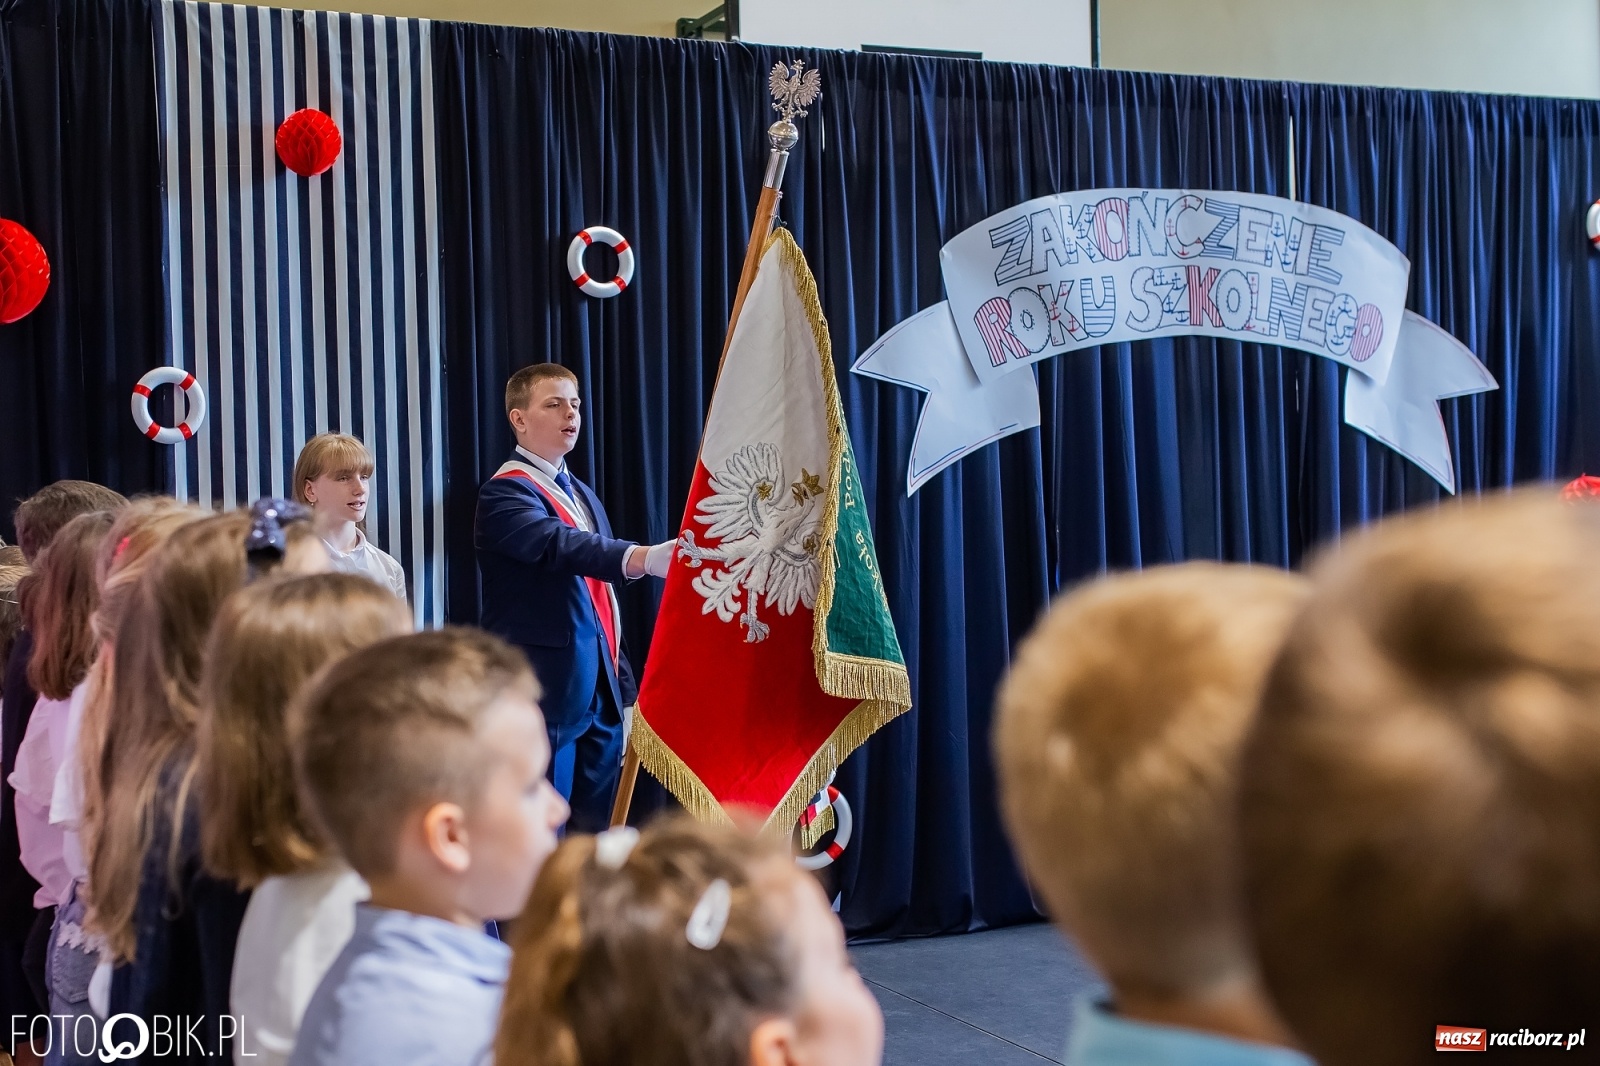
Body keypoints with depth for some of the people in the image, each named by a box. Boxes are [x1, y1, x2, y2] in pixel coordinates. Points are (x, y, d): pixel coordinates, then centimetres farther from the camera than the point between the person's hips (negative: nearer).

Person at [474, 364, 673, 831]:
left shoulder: (583, 495, 19)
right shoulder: (505, 493, -9)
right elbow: (561, 546, -30)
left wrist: (623, 688, 13)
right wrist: (646, 558, -46)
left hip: (601, 695, 8)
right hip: (546, 697, -8)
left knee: (601, 837, 8)